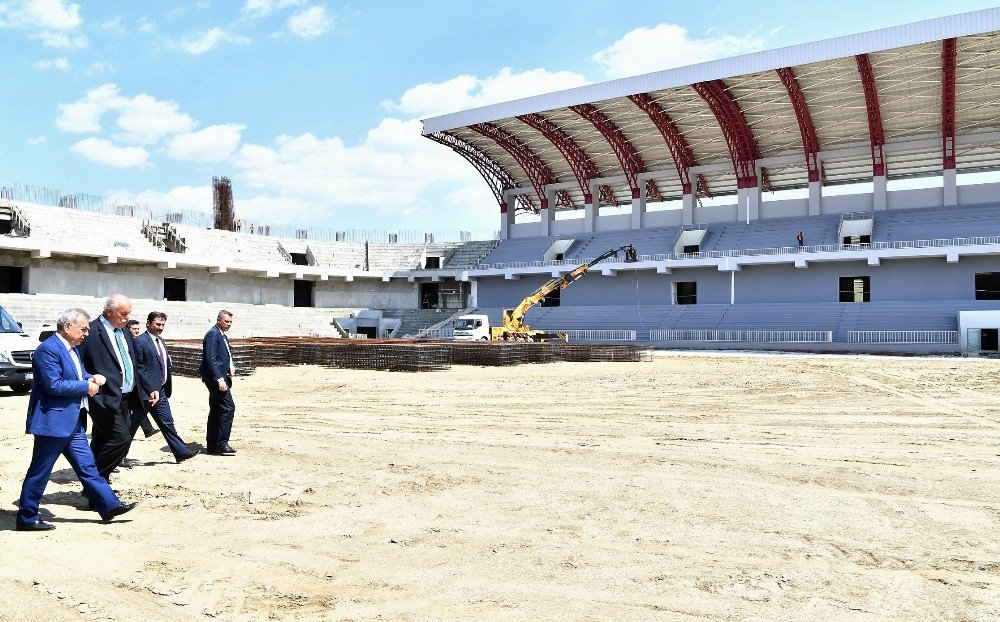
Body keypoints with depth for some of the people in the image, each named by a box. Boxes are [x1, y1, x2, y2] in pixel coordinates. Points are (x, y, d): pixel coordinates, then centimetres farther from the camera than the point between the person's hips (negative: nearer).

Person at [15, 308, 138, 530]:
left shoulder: (71, 348, 14)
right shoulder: (48, 349, -17)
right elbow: (53, 385, -23)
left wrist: (92, 378, 3)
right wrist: (86, 386, -15)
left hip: (73, 422, 10)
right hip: (53, 421, -10)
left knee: (87, 466, 12)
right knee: (39, 472, 3)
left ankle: (110, 505, 16)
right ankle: (26, 519, 15)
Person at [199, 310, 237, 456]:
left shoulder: (222, 335, 18)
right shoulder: (212, 334, -13)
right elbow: (210, 359, -20)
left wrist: (232, 367, 7)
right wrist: (220, 379, -24)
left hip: (220, 378, 10)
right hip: (216, 378, -10)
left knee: (216, 411, 12)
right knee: (228, 407, -12)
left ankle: (212, 446, 17)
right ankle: (222, 444, -7)